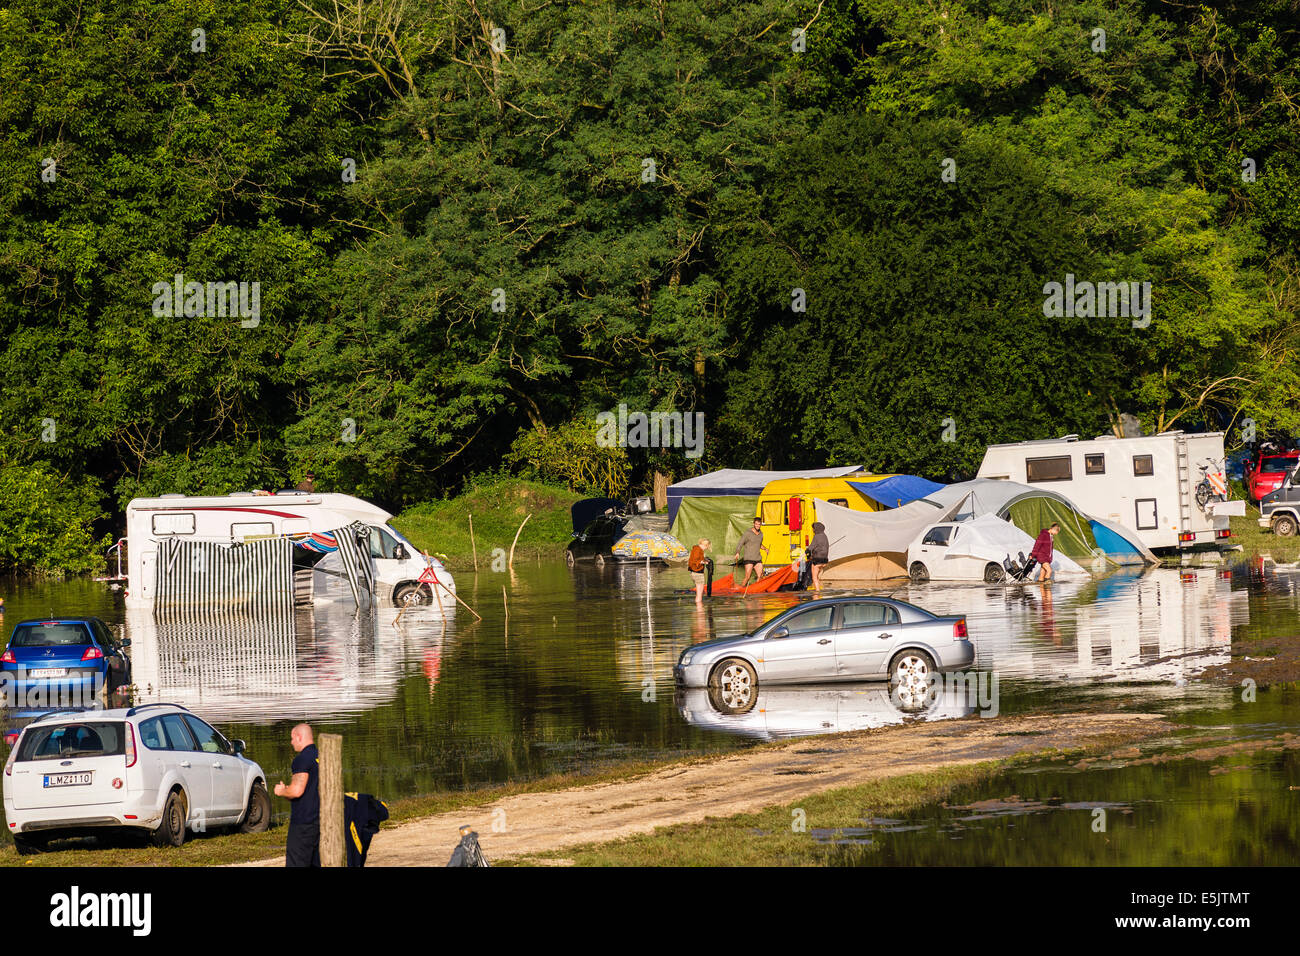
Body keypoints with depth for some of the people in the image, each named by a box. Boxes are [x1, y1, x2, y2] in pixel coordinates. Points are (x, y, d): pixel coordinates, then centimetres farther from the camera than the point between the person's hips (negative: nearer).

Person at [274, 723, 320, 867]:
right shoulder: (321, 757, 13)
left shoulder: (302, 759, -15)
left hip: (303, 821, -9)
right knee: (317, 862, 10)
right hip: (320, 820, 9)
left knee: (295, 862, -7)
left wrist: (281, 791, -1)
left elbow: (297, 791, -22)